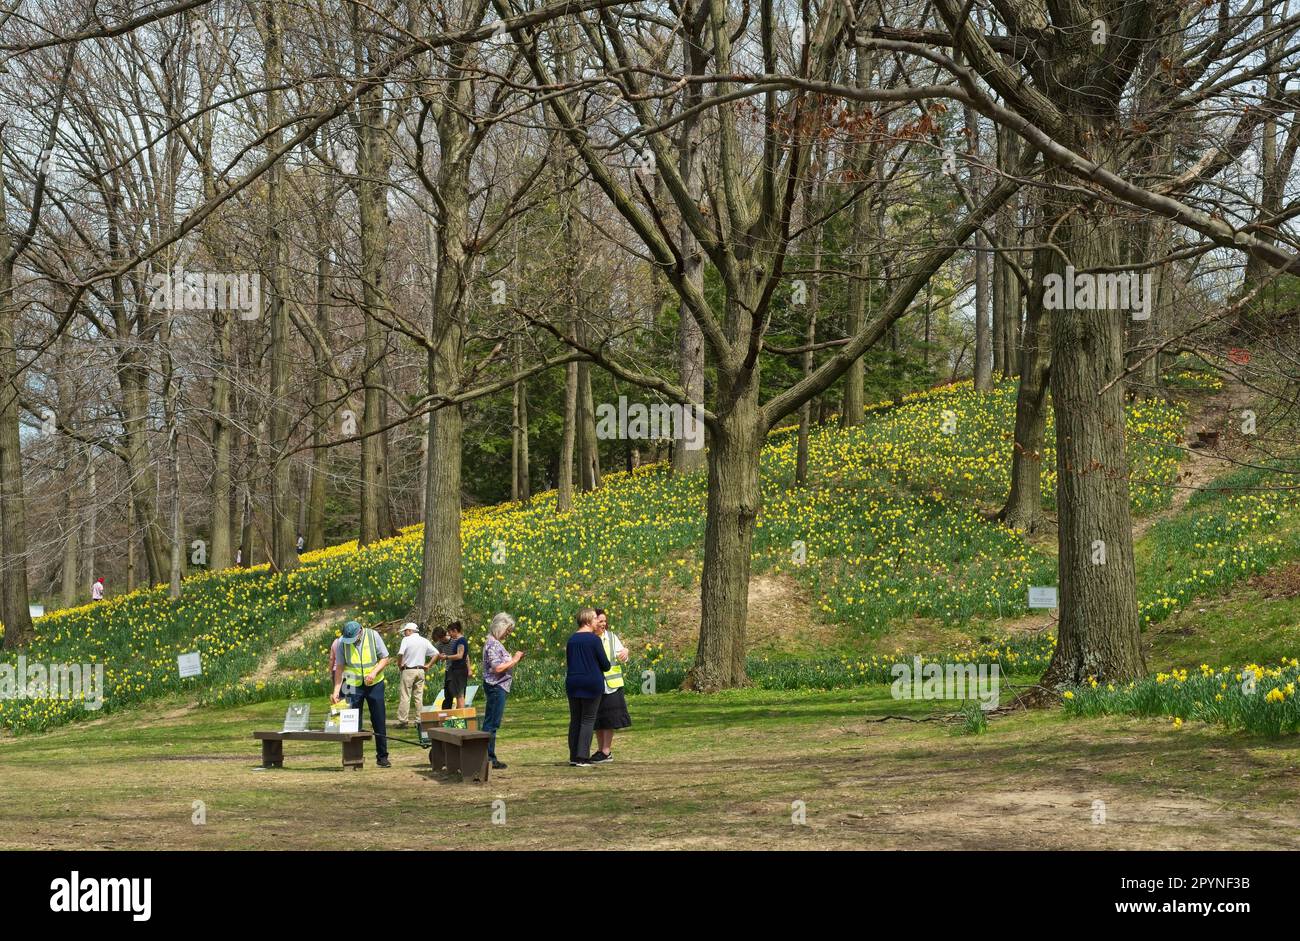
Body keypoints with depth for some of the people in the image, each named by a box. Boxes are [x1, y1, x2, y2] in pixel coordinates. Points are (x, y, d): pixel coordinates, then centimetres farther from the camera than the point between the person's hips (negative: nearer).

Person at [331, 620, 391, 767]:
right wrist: (336, 690, -8)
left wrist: (374, 672, -20)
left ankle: (382, 757, 9)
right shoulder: (342, 642, -7)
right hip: (353, 685, 1)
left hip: (374, 684, -1)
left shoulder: (373, 636, -9)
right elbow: (340, 667, -2)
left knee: (379, 722, 2)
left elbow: (385, 658, -3)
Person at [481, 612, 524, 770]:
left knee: (489, 723, 11)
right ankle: (489, 758, -6)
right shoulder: (493, 644, -15)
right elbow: (497, 668, -22)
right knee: (492, 724, -8)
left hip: (498, 687, 11)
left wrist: (514, 659, 10)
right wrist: (514, 660, -12)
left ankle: (488, 757, 14)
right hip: (496, 687, -11)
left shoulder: (496, 643, 17)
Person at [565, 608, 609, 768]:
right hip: (592, 683, -6)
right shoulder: (594, 639, -11)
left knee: (575, 719, 11)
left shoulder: (571, 639, 8)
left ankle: (573, 756, 10)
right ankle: (582, 757, -7)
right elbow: (605, 664, -8)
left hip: (573, 683, 6)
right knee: (588, 720, -2)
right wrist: (605, 667, 14)